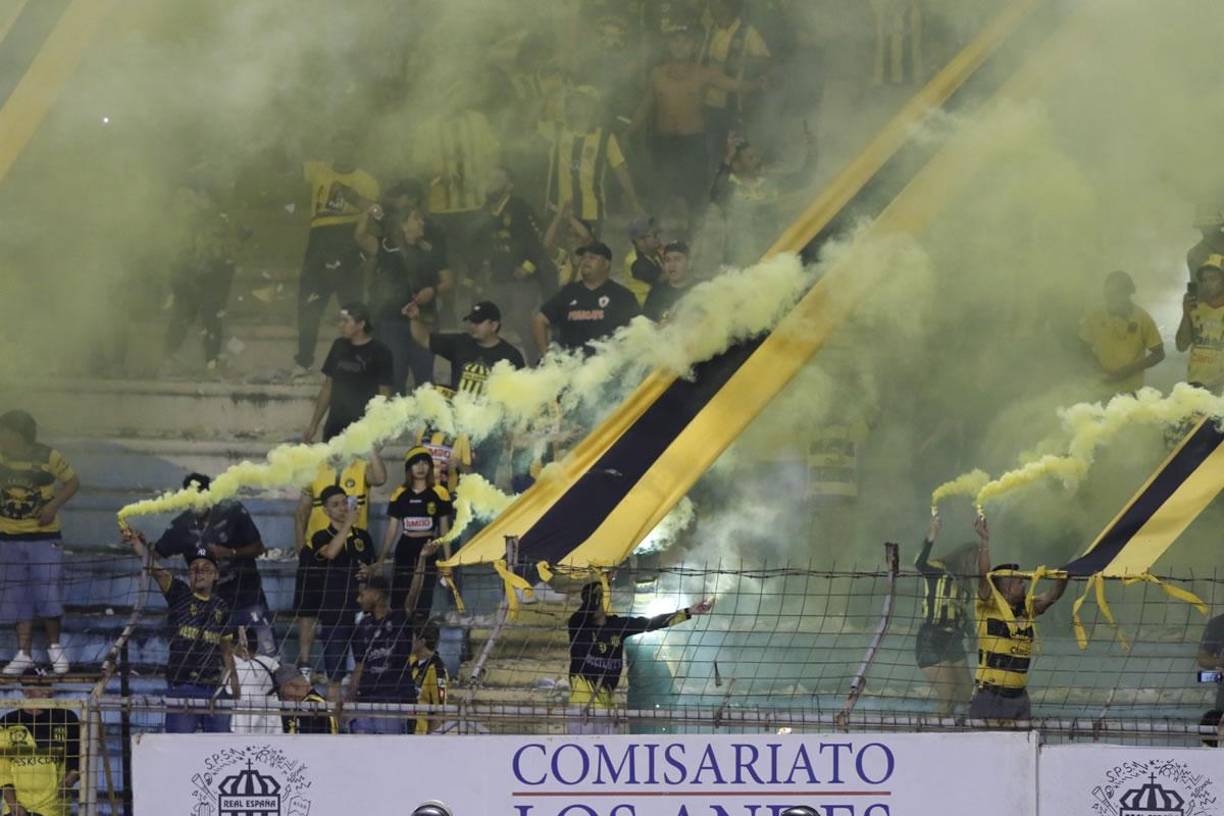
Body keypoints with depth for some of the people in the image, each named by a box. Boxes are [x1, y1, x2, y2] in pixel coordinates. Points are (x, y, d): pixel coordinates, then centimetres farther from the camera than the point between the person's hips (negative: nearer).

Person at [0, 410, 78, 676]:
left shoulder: (48, 457, -12)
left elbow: (72, 482, 0)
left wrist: (54, 505, -14)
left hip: (45, 537, -3)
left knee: (48, 595, 0)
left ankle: (54, 647, 19)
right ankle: (24, 653, 13)